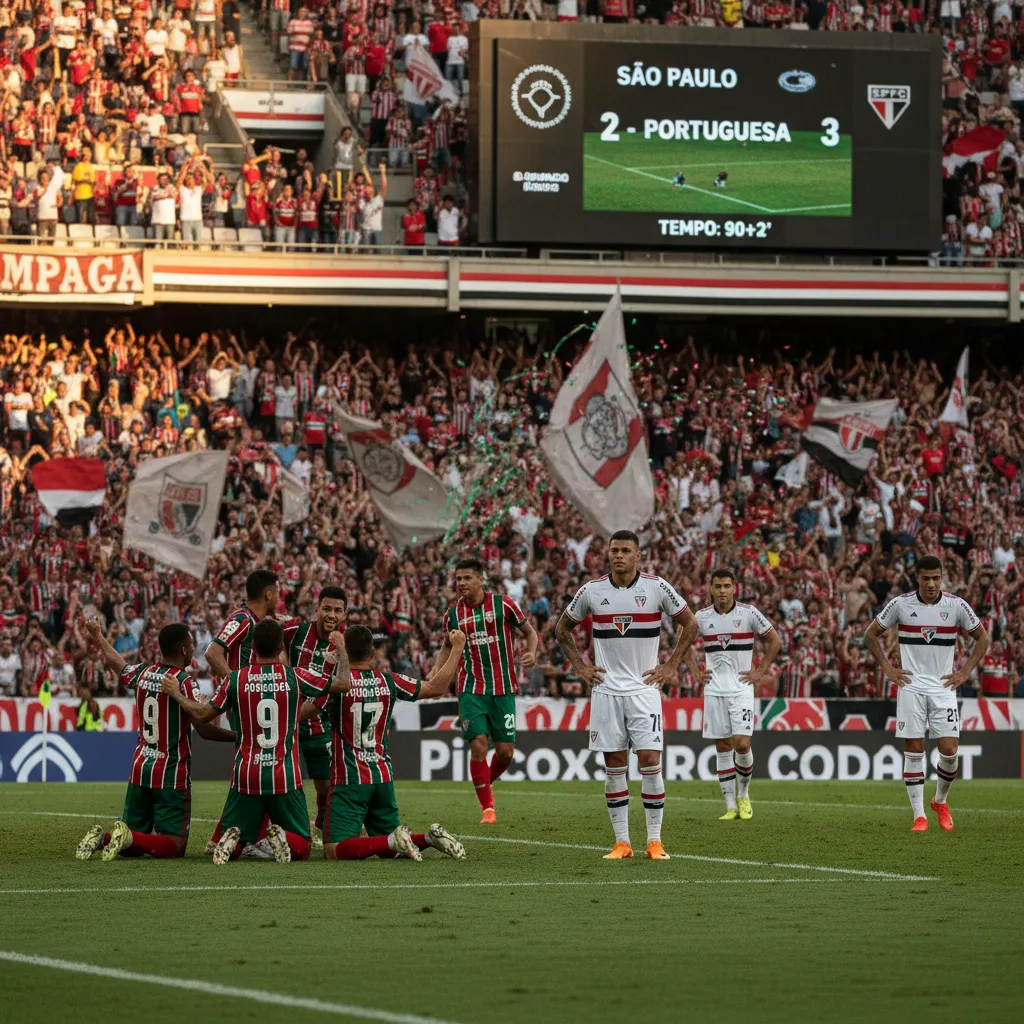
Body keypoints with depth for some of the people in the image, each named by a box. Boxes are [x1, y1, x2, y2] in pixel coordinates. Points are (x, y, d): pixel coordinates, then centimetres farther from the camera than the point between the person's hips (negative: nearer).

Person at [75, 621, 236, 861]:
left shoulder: (143, 673, 5)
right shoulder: (185, 682, -13)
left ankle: (102, 838, -14)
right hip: (172, 775, -6)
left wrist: (97, 636, 44)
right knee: (175, 845, -5)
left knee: (130, 846, 16)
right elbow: (204, 729, -18)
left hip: (140, 769, 6)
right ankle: (127, 837, -28)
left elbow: (116, 663, 27)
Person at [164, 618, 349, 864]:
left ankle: (231, 838, -22)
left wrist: (175, 694, 26)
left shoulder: (235, 680, -2)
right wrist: (341, 649, 24)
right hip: (285, 779, -1)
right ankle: (282, 838, -24)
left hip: (246, 777, 1)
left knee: (231, 849, 13)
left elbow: (202, 714, 8)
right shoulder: (295, 677, -4)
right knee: (301, 849, 10)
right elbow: (343, 683, 6)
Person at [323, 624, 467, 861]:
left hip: (349, 779, -5)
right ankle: (430, 838, -9)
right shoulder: (389, 681, 2)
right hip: (382, 776, 5)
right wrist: (457, 649, 24)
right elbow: (436, 688, 13)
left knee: (334, 851, -11)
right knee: (387, 850, 18)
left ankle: (394, 840, -28)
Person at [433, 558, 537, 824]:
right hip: (471, 689, 1)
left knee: (505, 750, -1)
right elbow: (448, 645, 22)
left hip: (503, 688, -1)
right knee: (478, 744, -12)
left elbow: (530, 632, 7)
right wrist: (436, 671, 6)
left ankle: (487, 781, 32)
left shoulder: (503, 604, -4)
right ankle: (487, 807, -2)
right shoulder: (453, 614, 4)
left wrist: (531, 653, -13)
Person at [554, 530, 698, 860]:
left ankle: (654, 841, -2)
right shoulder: (591, 590, 2)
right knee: (614, 765, 1)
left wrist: (672, 666, 2)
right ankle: (621, 842, 6)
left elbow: (689, 623, 7)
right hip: (606, 690, 2)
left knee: (650, 760, -9)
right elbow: (562, 628, 17)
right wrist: (579, 666, 8)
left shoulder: (656, 587, -3)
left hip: (644, 688, -2)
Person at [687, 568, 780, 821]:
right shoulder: (702, 617, 3)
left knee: (741, 743, -14)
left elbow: (775, 641, 5)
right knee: (723, 748, 2)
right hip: (714, 690, 2)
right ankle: (731, 806, 7)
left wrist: (760, 672, 0)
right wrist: (696, 672, 10)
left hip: (742, 688, -2)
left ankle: (743, 795, 8)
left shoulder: (748, 613, -4)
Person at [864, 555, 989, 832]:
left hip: (943, 686, 0)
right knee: (913, 751, -4)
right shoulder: (900, 604, -2)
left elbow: (982, 638, 12)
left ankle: (941, 801, 19)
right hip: (911, 685, 0)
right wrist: (887, 667, 1)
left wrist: (965, 672, 3)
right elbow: (871, 634, 10)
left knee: (949, 751, -7)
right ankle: (919, 816, 2)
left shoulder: (956, 605, -1)